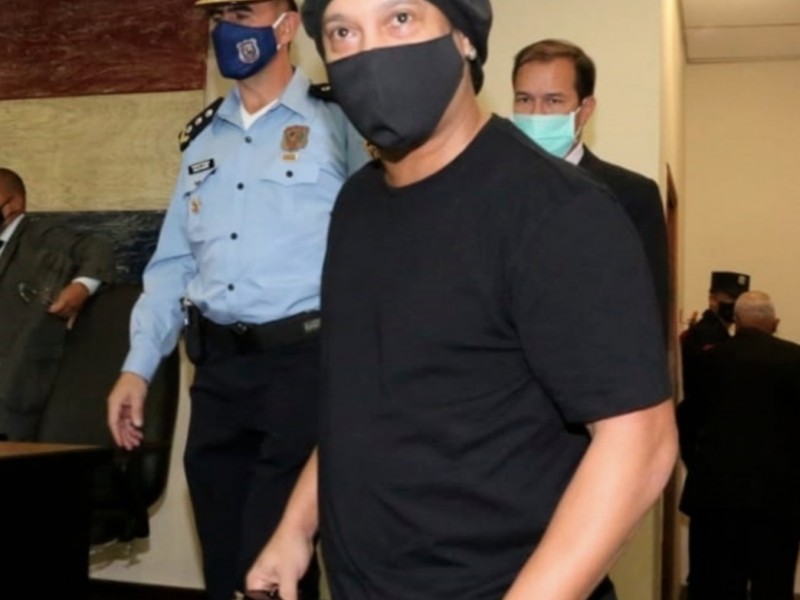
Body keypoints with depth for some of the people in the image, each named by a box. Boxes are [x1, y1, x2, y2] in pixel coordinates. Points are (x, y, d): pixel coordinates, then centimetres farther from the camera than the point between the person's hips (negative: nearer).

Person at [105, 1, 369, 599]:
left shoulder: (337, 121, -3)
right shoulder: (203, 137, 15)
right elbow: (173, 263, 16)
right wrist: (138, 366, 10)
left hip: (302, 361, -6)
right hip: (216, 369, 6)